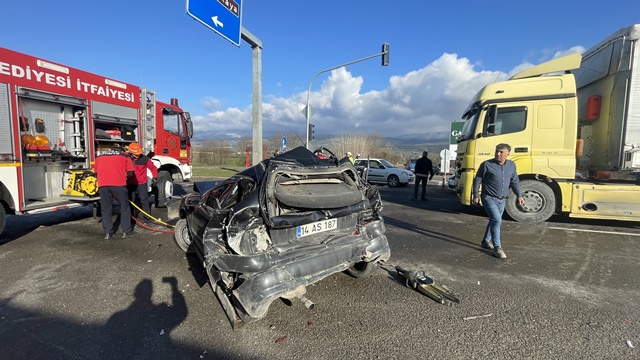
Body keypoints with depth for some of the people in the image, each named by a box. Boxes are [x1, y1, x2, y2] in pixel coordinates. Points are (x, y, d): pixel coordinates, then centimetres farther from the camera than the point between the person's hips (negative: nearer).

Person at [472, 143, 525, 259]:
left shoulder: (511, 165, 7)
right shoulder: (486, 164, -8)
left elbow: (514, 181, 14)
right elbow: (477, 180, -3)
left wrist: (519, 195, 4)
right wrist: (475, 196, -4)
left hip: (502, 200, 6)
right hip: (489, 198, -6)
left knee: (494, 221, 14)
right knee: (497, 220, -16)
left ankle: (486, 241, 32)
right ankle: (497, 247, -5)